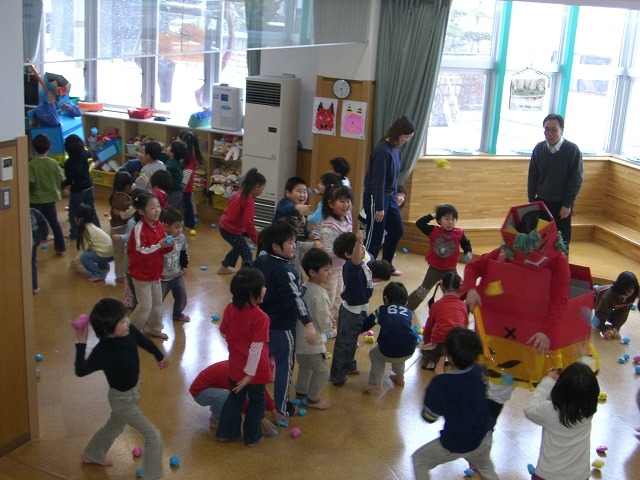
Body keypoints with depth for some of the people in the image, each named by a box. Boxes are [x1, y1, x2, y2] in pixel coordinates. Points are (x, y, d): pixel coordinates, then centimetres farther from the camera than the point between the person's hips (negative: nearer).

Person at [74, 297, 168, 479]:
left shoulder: (128, 331, -17)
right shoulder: (103, 351, -34)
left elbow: (143, 341, 5)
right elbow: (80, 371, -41)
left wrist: (159, 356, 22)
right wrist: (81, 344, -45)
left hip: (133, 390, 8)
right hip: (122, 399, -8)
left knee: (114, 426, 33)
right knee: (154, 437, -6)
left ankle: (91, 455, 58)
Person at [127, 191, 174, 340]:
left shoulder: (158, 225, 1)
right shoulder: (139, 228, -24)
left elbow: (162, 249, 8)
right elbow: (141, 251, -29)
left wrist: (168, 245, -14)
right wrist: (159, 245, -34)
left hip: (155, 272, 8)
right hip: (141, 274, -8)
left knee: (157, 303, 18)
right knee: (145, 306, -3)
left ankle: (153, 328, 37)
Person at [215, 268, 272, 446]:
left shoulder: (229, 309, -9)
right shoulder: (260, 317, -27)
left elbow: (223, 333, 5)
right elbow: (256, 348, -25)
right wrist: (250, 373, -20)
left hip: (235, 365, 5)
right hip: (255, 369, -5)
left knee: (235, 398, 25)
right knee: (256, 402, 17)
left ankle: (225, 432, 34)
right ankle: (252, 437, 29)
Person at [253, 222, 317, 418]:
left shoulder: (261, 260, -1)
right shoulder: (286, 271, -26)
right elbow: (297, 298, -33)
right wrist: (308, 324, -38)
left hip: (263, 321, 8)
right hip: (282, 327, -8)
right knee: (285, 366, 8)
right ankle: (283, 407, 19)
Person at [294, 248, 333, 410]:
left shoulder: (303, 287, -2)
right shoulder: (319, 295, -28)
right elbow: (324, 324, -22)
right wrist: (330, 323, -1)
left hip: (300, 339, 9)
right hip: (313, 342, -9)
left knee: (305, 368, 27)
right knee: (322, 372, 12)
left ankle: (301, 393, 42)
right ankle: (312, 399, 27)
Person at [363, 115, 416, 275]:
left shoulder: (396, 149, 4)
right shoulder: (382, 151, -22)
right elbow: (378, 181, -22)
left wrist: (394, 195, 13)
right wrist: (379, 208, -20)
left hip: (390, 196, 9)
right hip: (375, 197, -9)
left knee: (397, 230, 19)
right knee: (375, 237, -3)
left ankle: (386, 264, 37)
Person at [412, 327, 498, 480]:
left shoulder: (441, 383, -30)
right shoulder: (480, 372, -16)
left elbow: (428, 417, -15)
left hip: (454, 445, -4)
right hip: (483, 438, 5)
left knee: (419, 460, 22)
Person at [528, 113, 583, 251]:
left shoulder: (573, 150, -12)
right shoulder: (539, 149, -2)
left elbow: (576, 180, -10)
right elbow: (532, 176, 6)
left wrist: (567, 205, -11)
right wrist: (531, 200, 5)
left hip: (562, 204, -3)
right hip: (541, 202, 3)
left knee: (562, 240, 4)